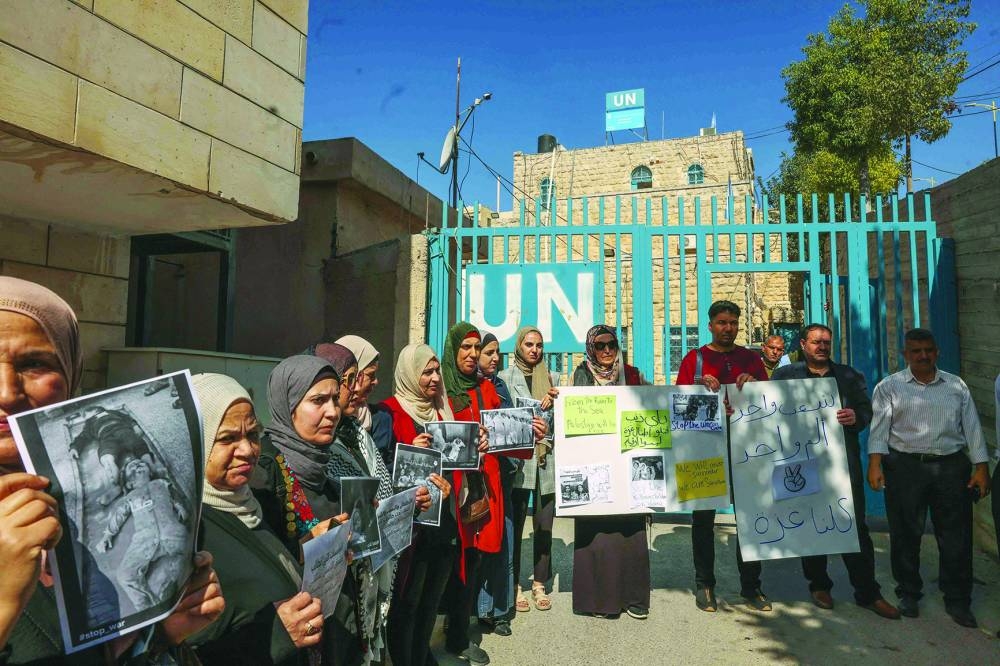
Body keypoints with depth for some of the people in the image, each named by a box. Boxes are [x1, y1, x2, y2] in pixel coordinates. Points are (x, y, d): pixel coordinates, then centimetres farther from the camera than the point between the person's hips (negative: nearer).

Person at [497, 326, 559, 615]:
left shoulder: (552, 378, 15)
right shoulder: (505, 378, 5)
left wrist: (557, 403, -4)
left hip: (547, 460, 3)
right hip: (518, 459, -3)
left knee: (544, 525, 7)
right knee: (515, 525, 0)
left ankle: (540, 584, 20)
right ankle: (514, 585, 14)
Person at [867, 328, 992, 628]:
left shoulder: (956, 386, 11)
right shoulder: (889, 387, 3)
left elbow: (972, 427, 9)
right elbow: (879, 426, -4)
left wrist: (981, 467, 2)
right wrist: (875, 463, -15)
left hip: (951, 467, 2)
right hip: (905, 467, -2)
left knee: (956, 536, 5)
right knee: (905, 534, 6)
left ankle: (958, 600, 20)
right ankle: (908, 593, 23)